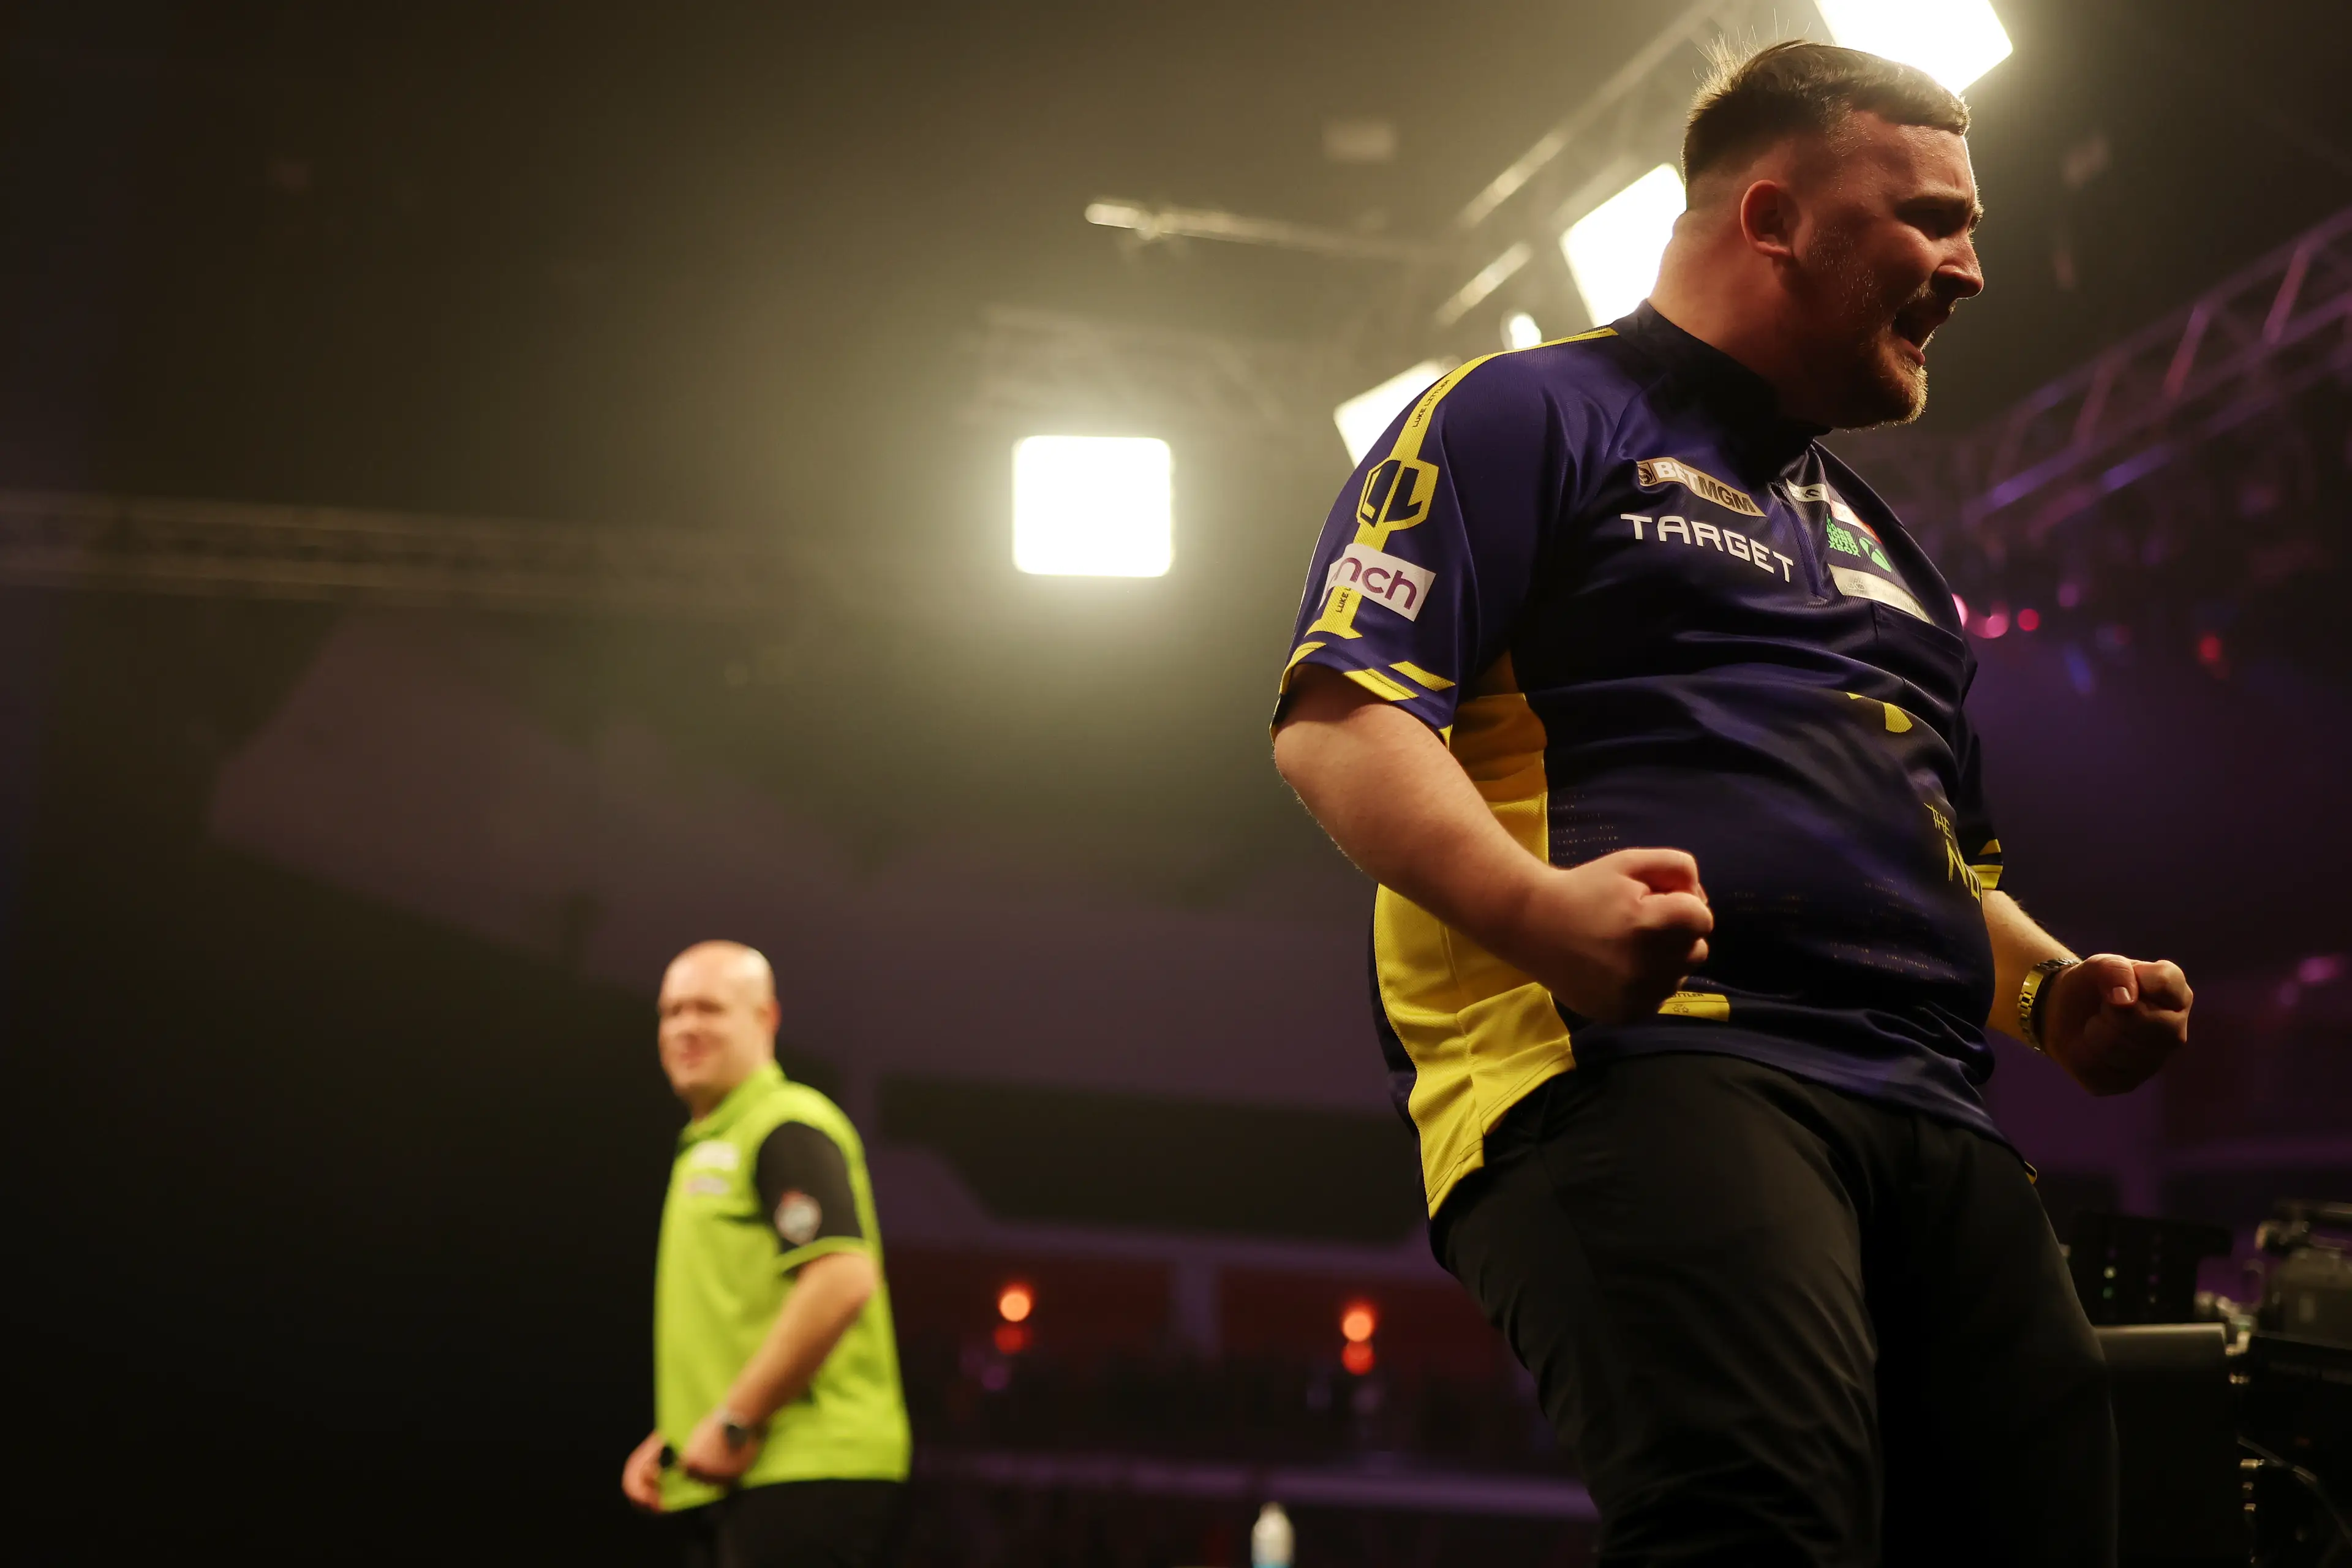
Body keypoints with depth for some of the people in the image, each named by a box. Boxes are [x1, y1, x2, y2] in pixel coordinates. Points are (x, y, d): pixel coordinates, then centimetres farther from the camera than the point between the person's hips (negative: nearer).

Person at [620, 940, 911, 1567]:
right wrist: (671, 1438, 18)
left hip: (804, 1474, -10)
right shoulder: (705, 1147, 22)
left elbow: (843, 1280, -22)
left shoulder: (787, 1129, -8)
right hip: (730, 1484, 10)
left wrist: (735, 1423, -18)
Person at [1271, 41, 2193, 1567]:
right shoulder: (1532, 416, 8)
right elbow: (1337, 715, -4)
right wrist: (1536, 907, -22)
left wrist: (2054, 990, 15)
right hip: (1639, 1059, -8)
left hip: (1933, 1121, 8)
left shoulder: (1880, 541, 33)